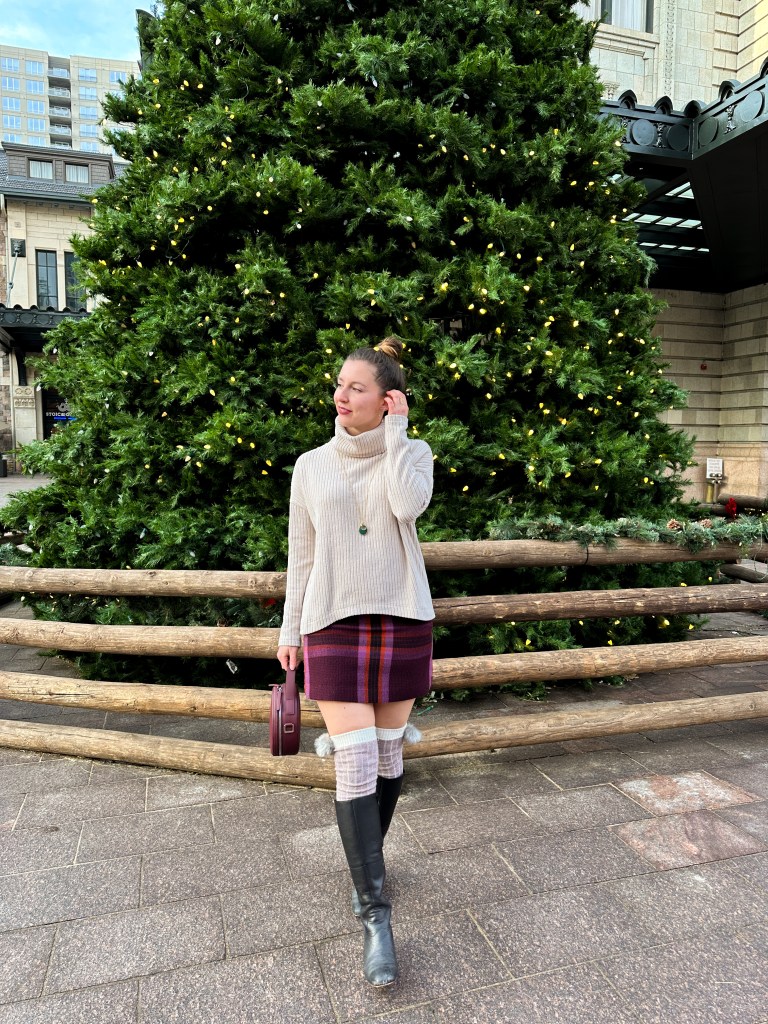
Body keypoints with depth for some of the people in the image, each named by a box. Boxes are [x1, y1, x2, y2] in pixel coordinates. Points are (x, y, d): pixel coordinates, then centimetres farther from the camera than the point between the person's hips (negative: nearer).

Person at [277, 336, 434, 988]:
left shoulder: (413, 453, 1)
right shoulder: (312, 466, 5)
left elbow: (409, 504, -22)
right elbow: (301, 554, 8)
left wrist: (395, 431, -12)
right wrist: (290, 629, 8)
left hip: (402, 618, 1)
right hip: (335, 623, 0)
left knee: (388, 754, 11)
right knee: (354, 762, -7)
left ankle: (367, 861, 36)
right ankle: (375, 915, 3)